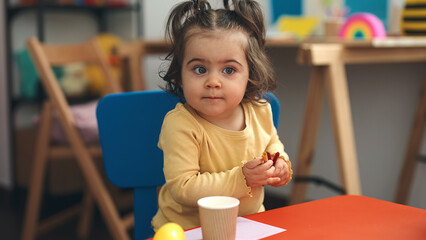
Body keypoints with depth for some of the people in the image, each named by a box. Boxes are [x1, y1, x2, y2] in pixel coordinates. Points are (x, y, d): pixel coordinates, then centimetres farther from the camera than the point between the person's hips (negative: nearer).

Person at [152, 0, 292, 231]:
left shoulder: (259, 112, -4)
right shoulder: (179, 125, -21)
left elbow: (272, 142, 18)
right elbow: (182, 188, -23)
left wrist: (280, 163, -2)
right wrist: (239, 179, -26)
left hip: (249, 220, 5)